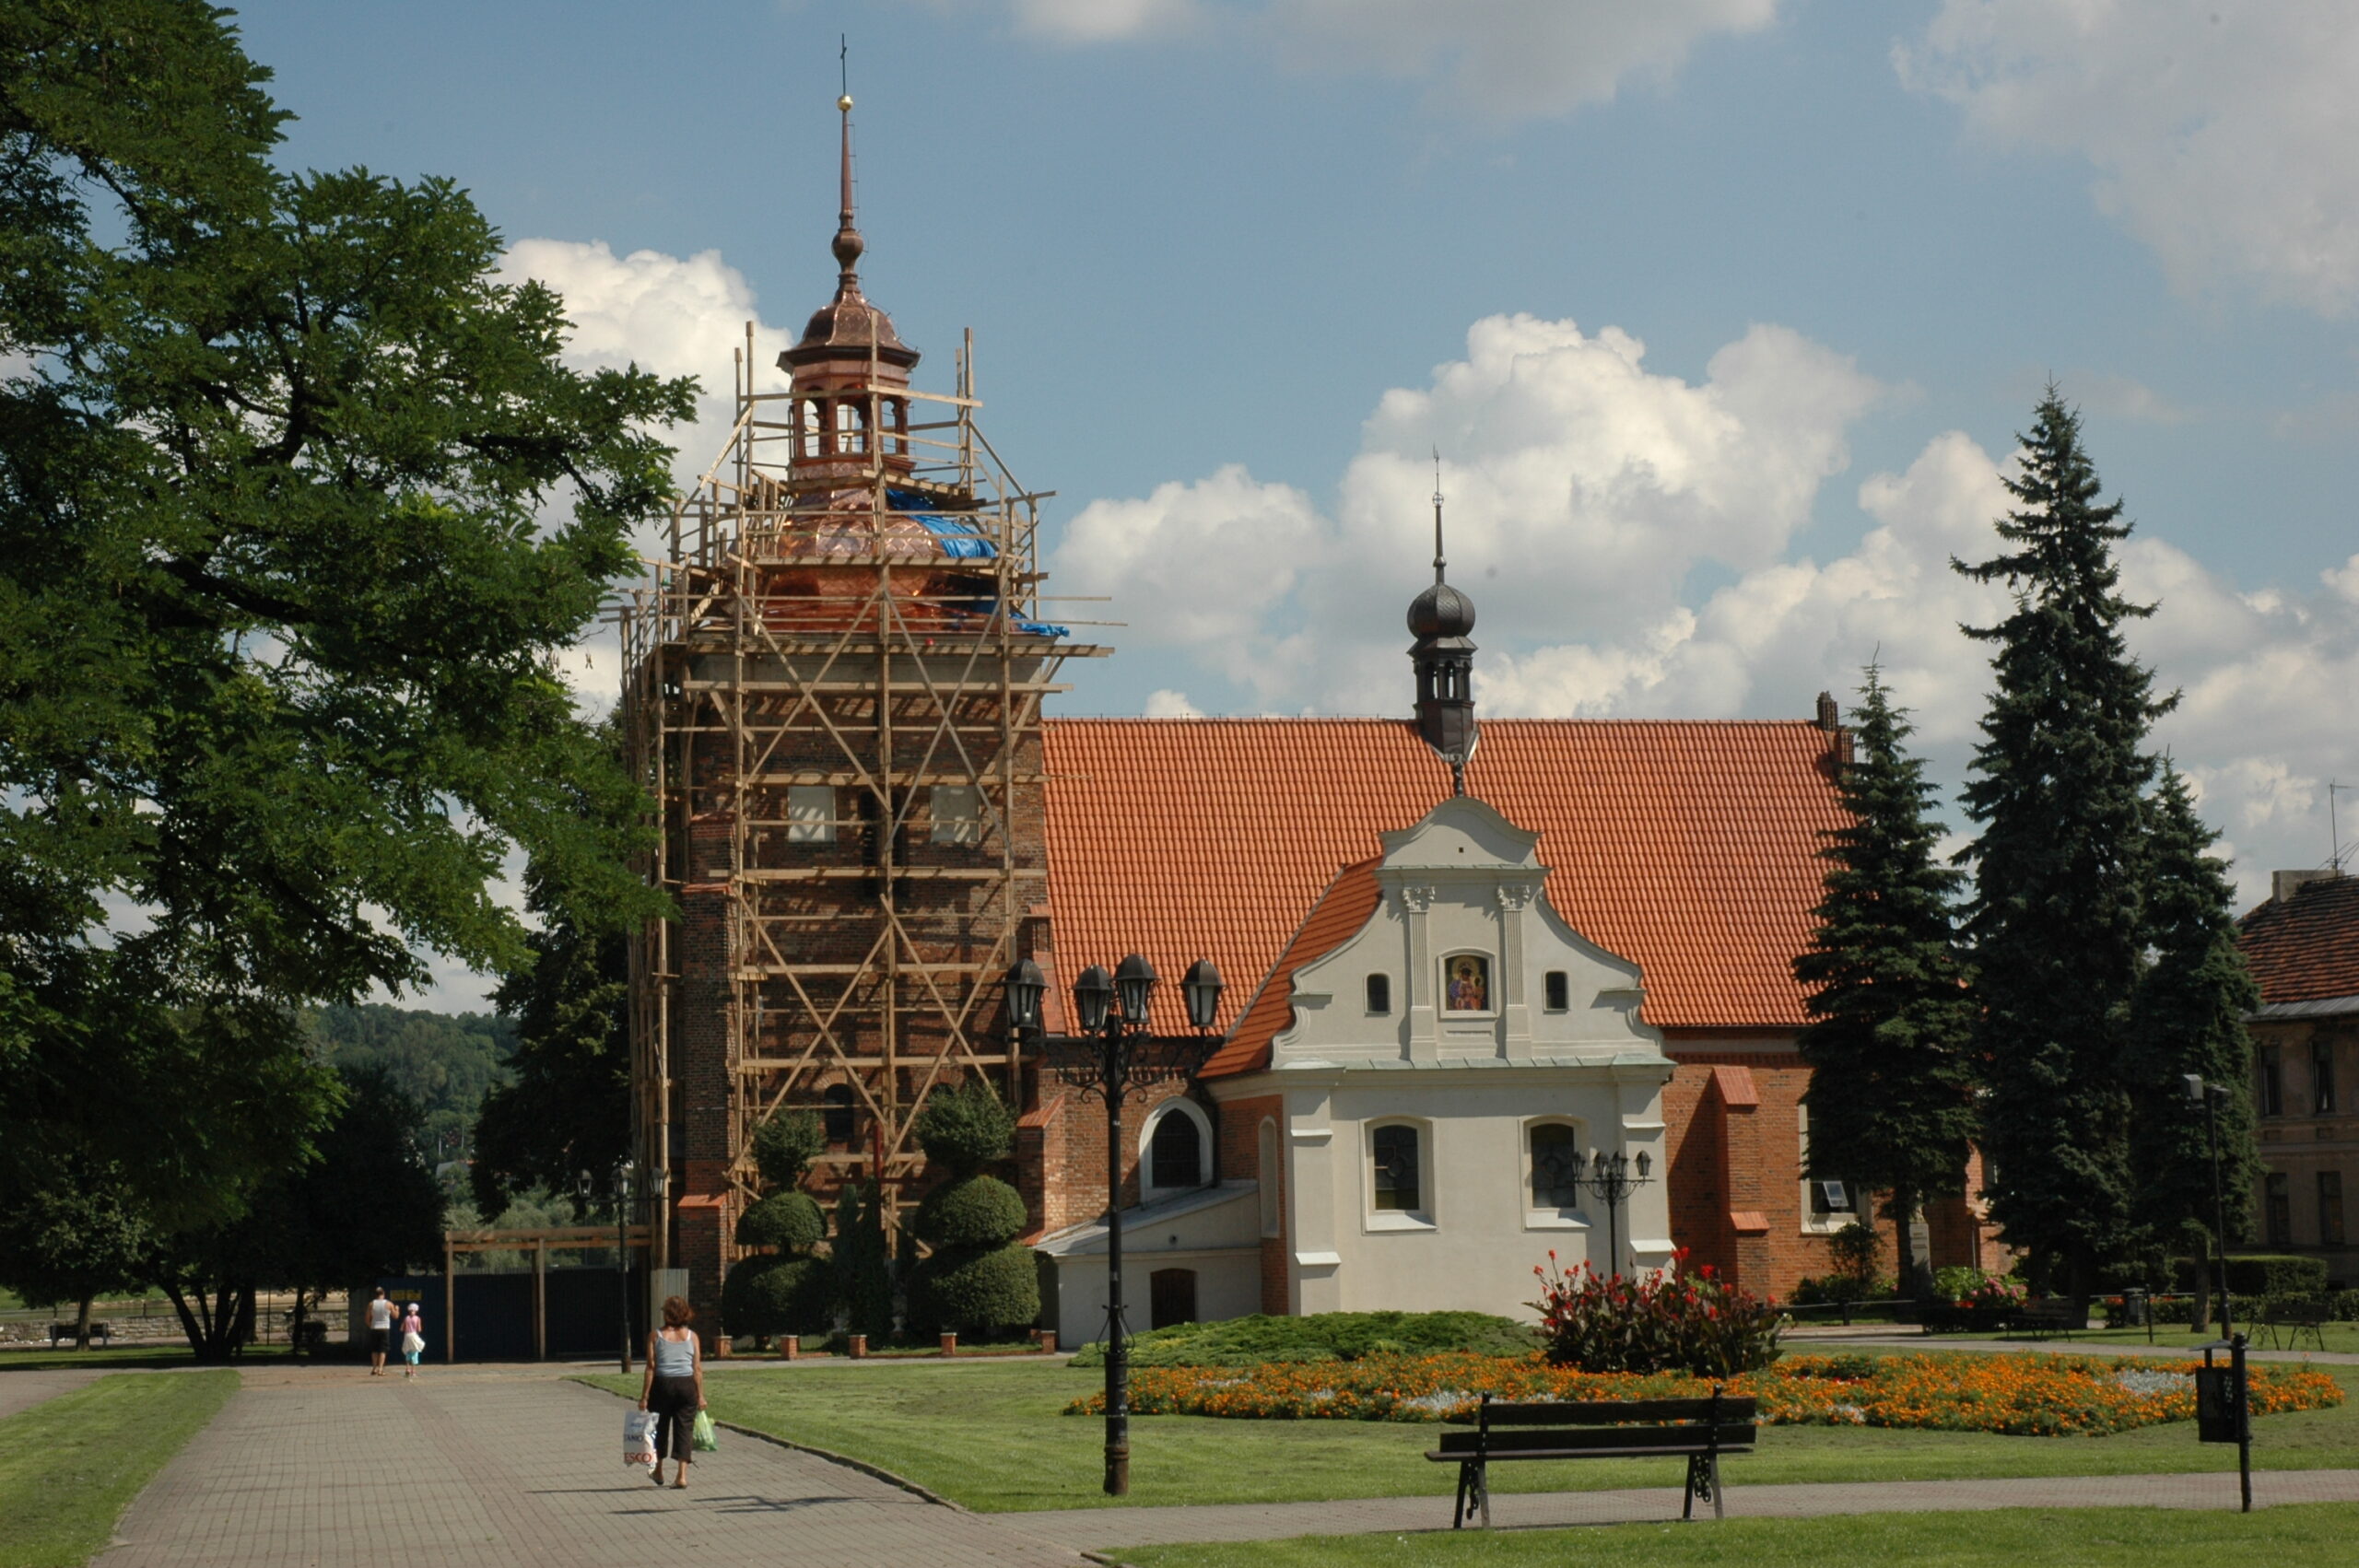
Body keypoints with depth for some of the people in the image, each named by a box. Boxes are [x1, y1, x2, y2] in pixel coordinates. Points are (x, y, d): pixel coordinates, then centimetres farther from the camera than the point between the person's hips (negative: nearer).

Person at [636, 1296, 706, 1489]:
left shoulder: (656, 1336, -3)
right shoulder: (692, 1336, 2)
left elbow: (651, 1368, -6)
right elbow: (697, 1368, -1)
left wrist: (644, 1396, -4)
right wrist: (700, 1395, 4)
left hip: (663, 1384, -1)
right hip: (687, 1385, 1)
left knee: (660, 1428, 16)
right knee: (684, 1428, 3)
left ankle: (658, 1471, 28)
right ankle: (681, 1474, -7)